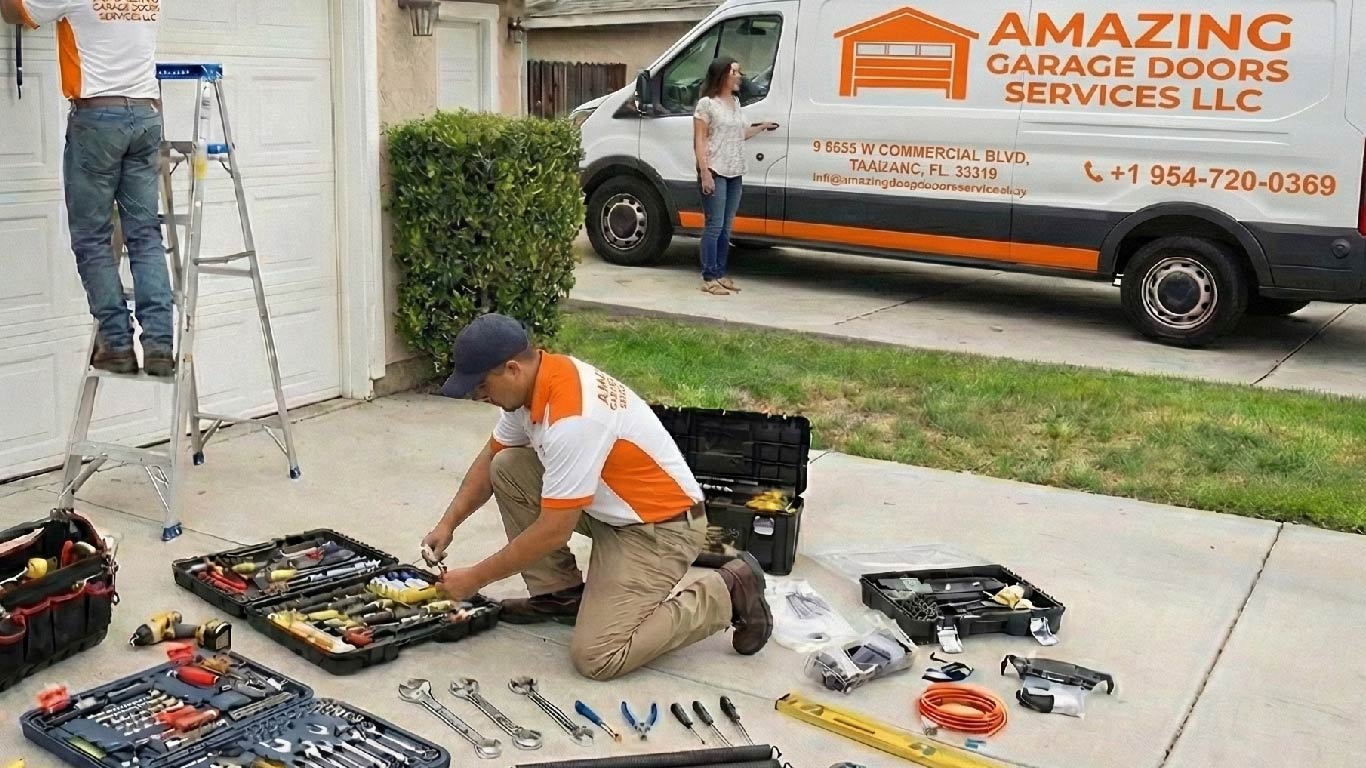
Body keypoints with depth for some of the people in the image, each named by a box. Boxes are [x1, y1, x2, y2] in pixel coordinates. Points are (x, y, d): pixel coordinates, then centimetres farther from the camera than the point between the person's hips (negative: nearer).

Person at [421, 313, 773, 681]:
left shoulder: (572, 419, -32)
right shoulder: (534, 383, -2)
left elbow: (553, 532, -27)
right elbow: (490, 458, 16)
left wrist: (474, 579, -16)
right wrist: (448, 524, 8)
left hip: (660, 526, -9)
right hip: (612, 508, 9)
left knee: (595, 658, -17)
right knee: (507, 469, 0)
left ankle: (726, 594, -3)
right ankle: (560, 593, 11)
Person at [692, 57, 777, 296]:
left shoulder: (736, 103, 16)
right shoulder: (706, 103, -6)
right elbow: (699, 141, -11)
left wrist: (761, 128, 24)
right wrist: (705, 172, -18)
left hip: (735, 173, 8)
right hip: (715, 172, -7)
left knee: (726, 227, 9)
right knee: (714, 225, -8)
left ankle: (720, 274, 16)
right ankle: (709, 278, -5)